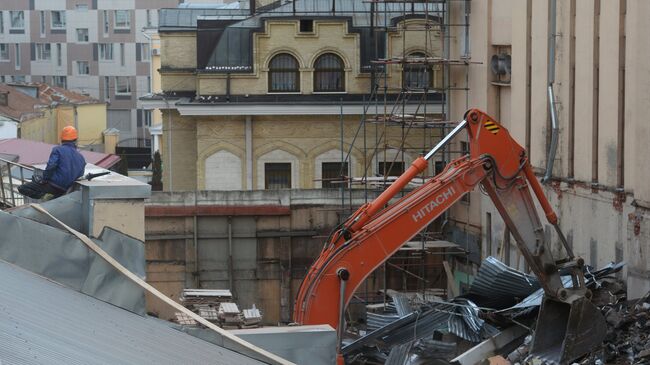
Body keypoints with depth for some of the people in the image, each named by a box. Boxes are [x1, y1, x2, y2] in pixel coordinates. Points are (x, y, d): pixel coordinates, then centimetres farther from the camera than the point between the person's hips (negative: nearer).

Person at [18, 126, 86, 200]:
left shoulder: (58, 150, -7)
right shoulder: (81, 158, 9)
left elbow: (50, 166, -20)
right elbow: (80, 176, 14)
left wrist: (44, 179, -7)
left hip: (53, 185, -7)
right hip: (64, 190, 7)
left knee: (22, 188, -4)